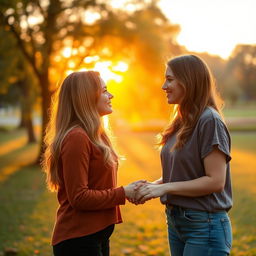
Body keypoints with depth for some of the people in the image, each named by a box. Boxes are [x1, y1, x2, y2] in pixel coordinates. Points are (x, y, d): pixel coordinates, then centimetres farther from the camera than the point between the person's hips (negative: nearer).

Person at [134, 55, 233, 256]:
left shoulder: (210, 121, -15)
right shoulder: (182, 122, 9)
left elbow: (215, 181, -20)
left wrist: (164, 188, -19)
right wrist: (152, 186, -5)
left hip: (205, 226, -8)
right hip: (176, 222, 8)